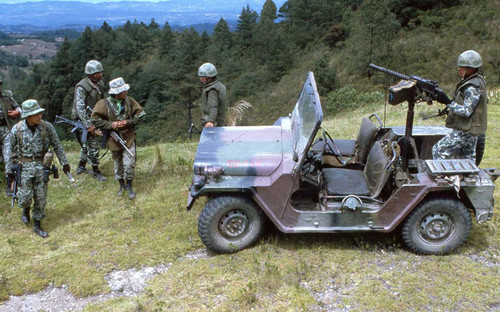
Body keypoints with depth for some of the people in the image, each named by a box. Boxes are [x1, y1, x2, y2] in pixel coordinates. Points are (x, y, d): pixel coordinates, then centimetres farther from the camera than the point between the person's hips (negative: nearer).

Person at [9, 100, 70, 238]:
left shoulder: (47, 127, -8)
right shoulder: (17, 129, -9)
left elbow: (57, 146, 0)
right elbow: (12, 151, 2)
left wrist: (64, 162, -2)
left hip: (41, 165, 1)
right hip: (24, 166, -1)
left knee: (41, 197, 5)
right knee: (25, 196, -1)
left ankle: (37, 225, 20)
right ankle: (26, 209, 35)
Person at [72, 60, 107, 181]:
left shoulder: (99, 83, 4)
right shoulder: (82, 87, -21)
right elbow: (80, 108, -25)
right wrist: (89, 126, -28)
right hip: (84, 120, -8)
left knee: (87, 144, 19)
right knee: (93, 146, -3)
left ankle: (81, 166, 35)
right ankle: (96, 172, 11)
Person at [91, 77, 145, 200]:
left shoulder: (129, 101, -5)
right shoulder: (104, 104, -12)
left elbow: (139, 115, 0)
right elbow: (95, 119, -8)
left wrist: (128, 122, -15)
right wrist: (110, 125, -19)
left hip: (128, 138, 0)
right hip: (114, 138, 0)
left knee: (129, 164, -6)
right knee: (118, 164, 15)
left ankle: (129, 187, 12)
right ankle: (121, 185, 35)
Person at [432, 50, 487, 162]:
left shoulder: (473, 88, -21)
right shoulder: (477, 81, 10)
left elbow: (466, 111, -25)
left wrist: (448, 102, -26)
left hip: (465, 131, -10)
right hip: (472, 130, 10)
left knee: (439, 150, -6)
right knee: (468, 158, 17)